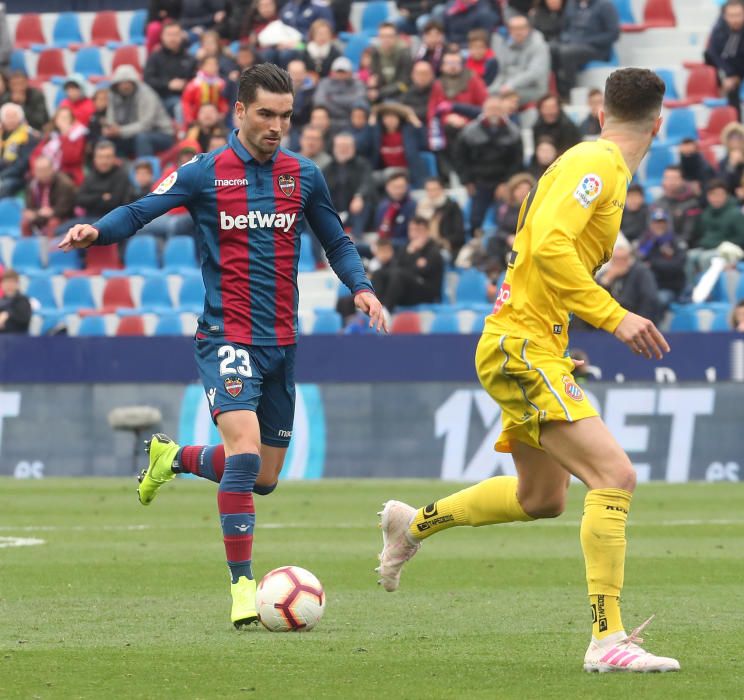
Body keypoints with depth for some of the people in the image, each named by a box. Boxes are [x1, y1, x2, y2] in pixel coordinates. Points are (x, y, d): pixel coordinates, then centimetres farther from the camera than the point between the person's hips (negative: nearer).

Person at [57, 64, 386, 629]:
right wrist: (96, 231, -26)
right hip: (226, 336, -5)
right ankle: (242, 585, -17)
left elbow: (336, 242, 18)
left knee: (264, 477, 10)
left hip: (282, 342, 5)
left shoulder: (304, 176, 7)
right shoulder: (204, 173, -3)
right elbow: (140, 212, -6)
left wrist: (361, 287, 0)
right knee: (245, 450, -24)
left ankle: (172, 458, 38)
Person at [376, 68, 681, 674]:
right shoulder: (594, 164, -15)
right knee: (615, 476, -19)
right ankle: (608, 639, -21)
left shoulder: (597, 165, 15)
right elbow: (548, 246, -28)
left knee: (541, 499, 23)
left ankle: (414, 524, 40)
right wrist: (614, 317, -29)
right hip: (521, 347, -10)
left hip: (532, 351, 10)